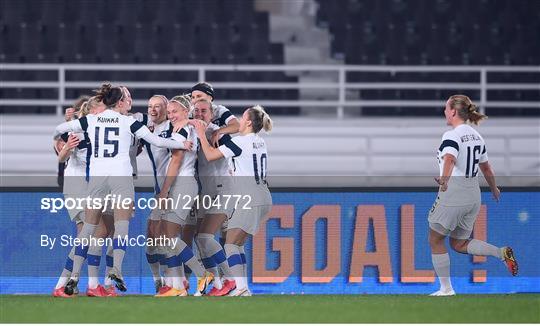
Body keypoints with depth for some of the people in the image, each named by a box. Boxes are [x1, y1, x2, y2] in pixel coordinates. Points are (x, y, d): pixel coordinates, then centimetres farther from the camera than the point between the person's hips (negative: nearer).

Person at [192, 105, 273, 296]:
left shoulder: (240, 142, -12)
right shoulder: (260, 142, 14)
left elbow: (210, 155, -9)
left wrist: (201, 133, 3)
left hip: (249, 200, -9)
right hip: (263, 199, 9)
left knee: (231, 244, -9)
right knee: (238, 244, 14)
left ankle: (241, 288, -23)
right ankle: (242, 287, 10)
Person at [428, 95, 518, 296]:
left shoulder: (452, 136, -13)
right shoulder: (476, 136, 11)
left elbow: (449, 159, -33)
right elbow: (485, 167, 23)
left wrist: (444, 179, -48)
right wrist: (494, 189, 37)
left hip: (452, 192, -8)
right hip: (473, 194, 8)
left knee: (435, 241, 10)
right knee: (459, 244, 17)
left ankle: (446, 289, 11)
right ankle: (502, 253, -3)